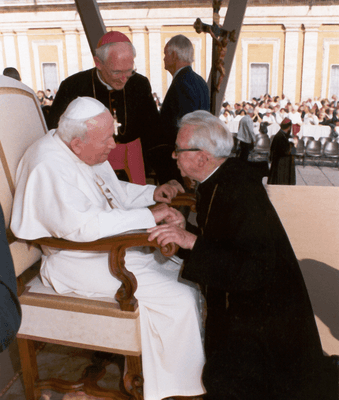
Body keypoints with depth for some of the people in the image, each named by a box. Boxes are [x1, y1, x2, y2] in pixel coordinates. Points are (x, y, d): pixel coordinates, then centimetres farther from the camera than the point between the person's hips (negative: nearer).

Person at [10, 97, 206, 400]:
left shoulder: (87, 153, 6)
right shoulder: (49, 165, -22)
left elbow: (117, 192, 21)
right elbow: (82, 226, -34)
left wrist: (153, 193, 3)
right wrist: (149, 215, -29)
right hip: (84, 264, -10)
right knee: (182, 299, -17)